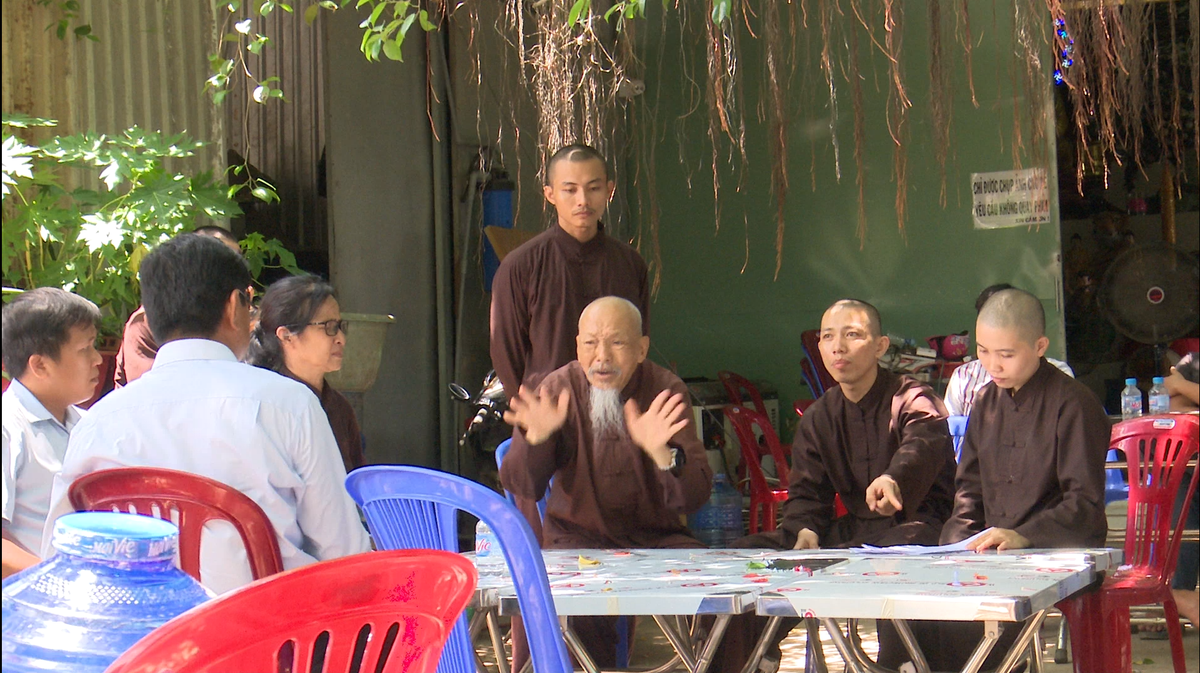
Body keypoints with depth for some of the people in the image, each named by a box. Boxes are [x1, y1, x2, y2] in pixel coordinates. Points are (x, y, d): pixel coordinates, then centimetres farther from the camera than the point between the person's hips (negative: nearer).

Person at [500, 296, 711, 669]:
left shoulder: (665, 390, -4)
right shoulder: (559, 388, -2)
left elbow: (694, 496, -13)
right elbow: (521, 487, -9)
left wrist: (660, 452, -34)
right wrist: (536, 436, -29)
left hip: (656, 535, 1)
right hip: (578, 537, -1)